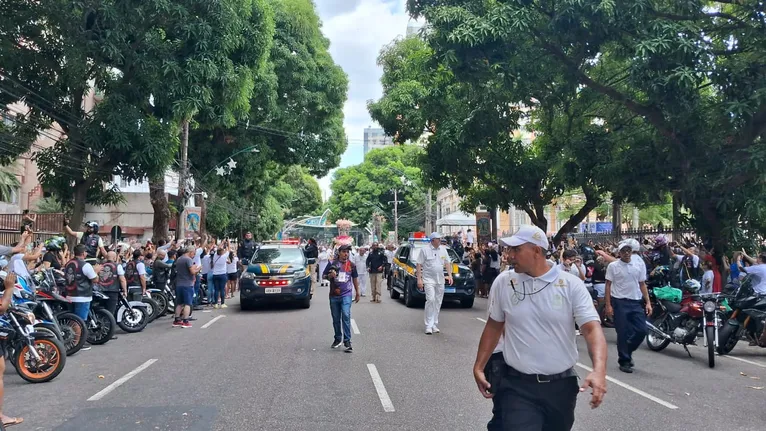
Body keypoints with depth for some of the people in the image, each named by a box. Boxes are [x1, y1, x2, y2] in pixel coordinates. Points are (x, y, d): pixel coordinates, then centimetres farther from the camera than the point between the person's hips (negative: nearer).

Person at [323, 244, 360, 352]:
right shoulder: (332, 263, 2)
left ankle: (347, 341, -12)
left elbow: (355, 278, 18)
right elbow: (323, 276, 8)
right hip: (334, 295, 1)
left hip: (346, 295, -1)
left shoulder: (351, 265, 6)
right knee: (336, 318, 10)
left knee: (346, 316, -14)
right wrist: (330, 275, -14)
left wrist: (357, 293, 20)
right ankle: (337, 339, 26)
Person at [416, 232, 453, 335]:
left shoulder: (443, 250, 9)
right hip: (429, 280, -5)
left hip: (440, 280, 5)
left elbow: (447, 263, 14)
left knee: (438, 302, 8)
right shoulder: (424, 250, -6)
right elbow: (419, 265, -6)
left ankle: (434, 324, 18)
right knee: (430, 300, -15)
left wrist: (450, 275, 4)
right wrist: (419, 279, -11)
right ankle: (429, 326, -9)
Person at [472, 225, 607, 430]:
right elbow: (494, 326, 10)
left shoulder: (572, 285, -8)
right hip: (517, 385, 0)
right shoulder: (503, 282, -1)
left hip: (562, 385, 0)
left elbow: (592, 328, -14)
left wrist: (599, 370, -30)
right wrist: (479, 367, 7)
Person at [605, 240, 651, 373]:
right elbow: (608, 286, -3)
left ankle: (627, 351, 24)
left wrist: (648, 302, 4)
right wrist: (608, 305, -9)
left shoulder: (639, 266, 10)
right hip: (619, 303, -4)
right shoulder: (613, 266, -2)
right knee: (623, 333, -1)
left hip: (636, 303, 4)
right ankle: (624, 361, 11)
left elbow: (642, 285, 12)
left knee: (642, 331, 1)